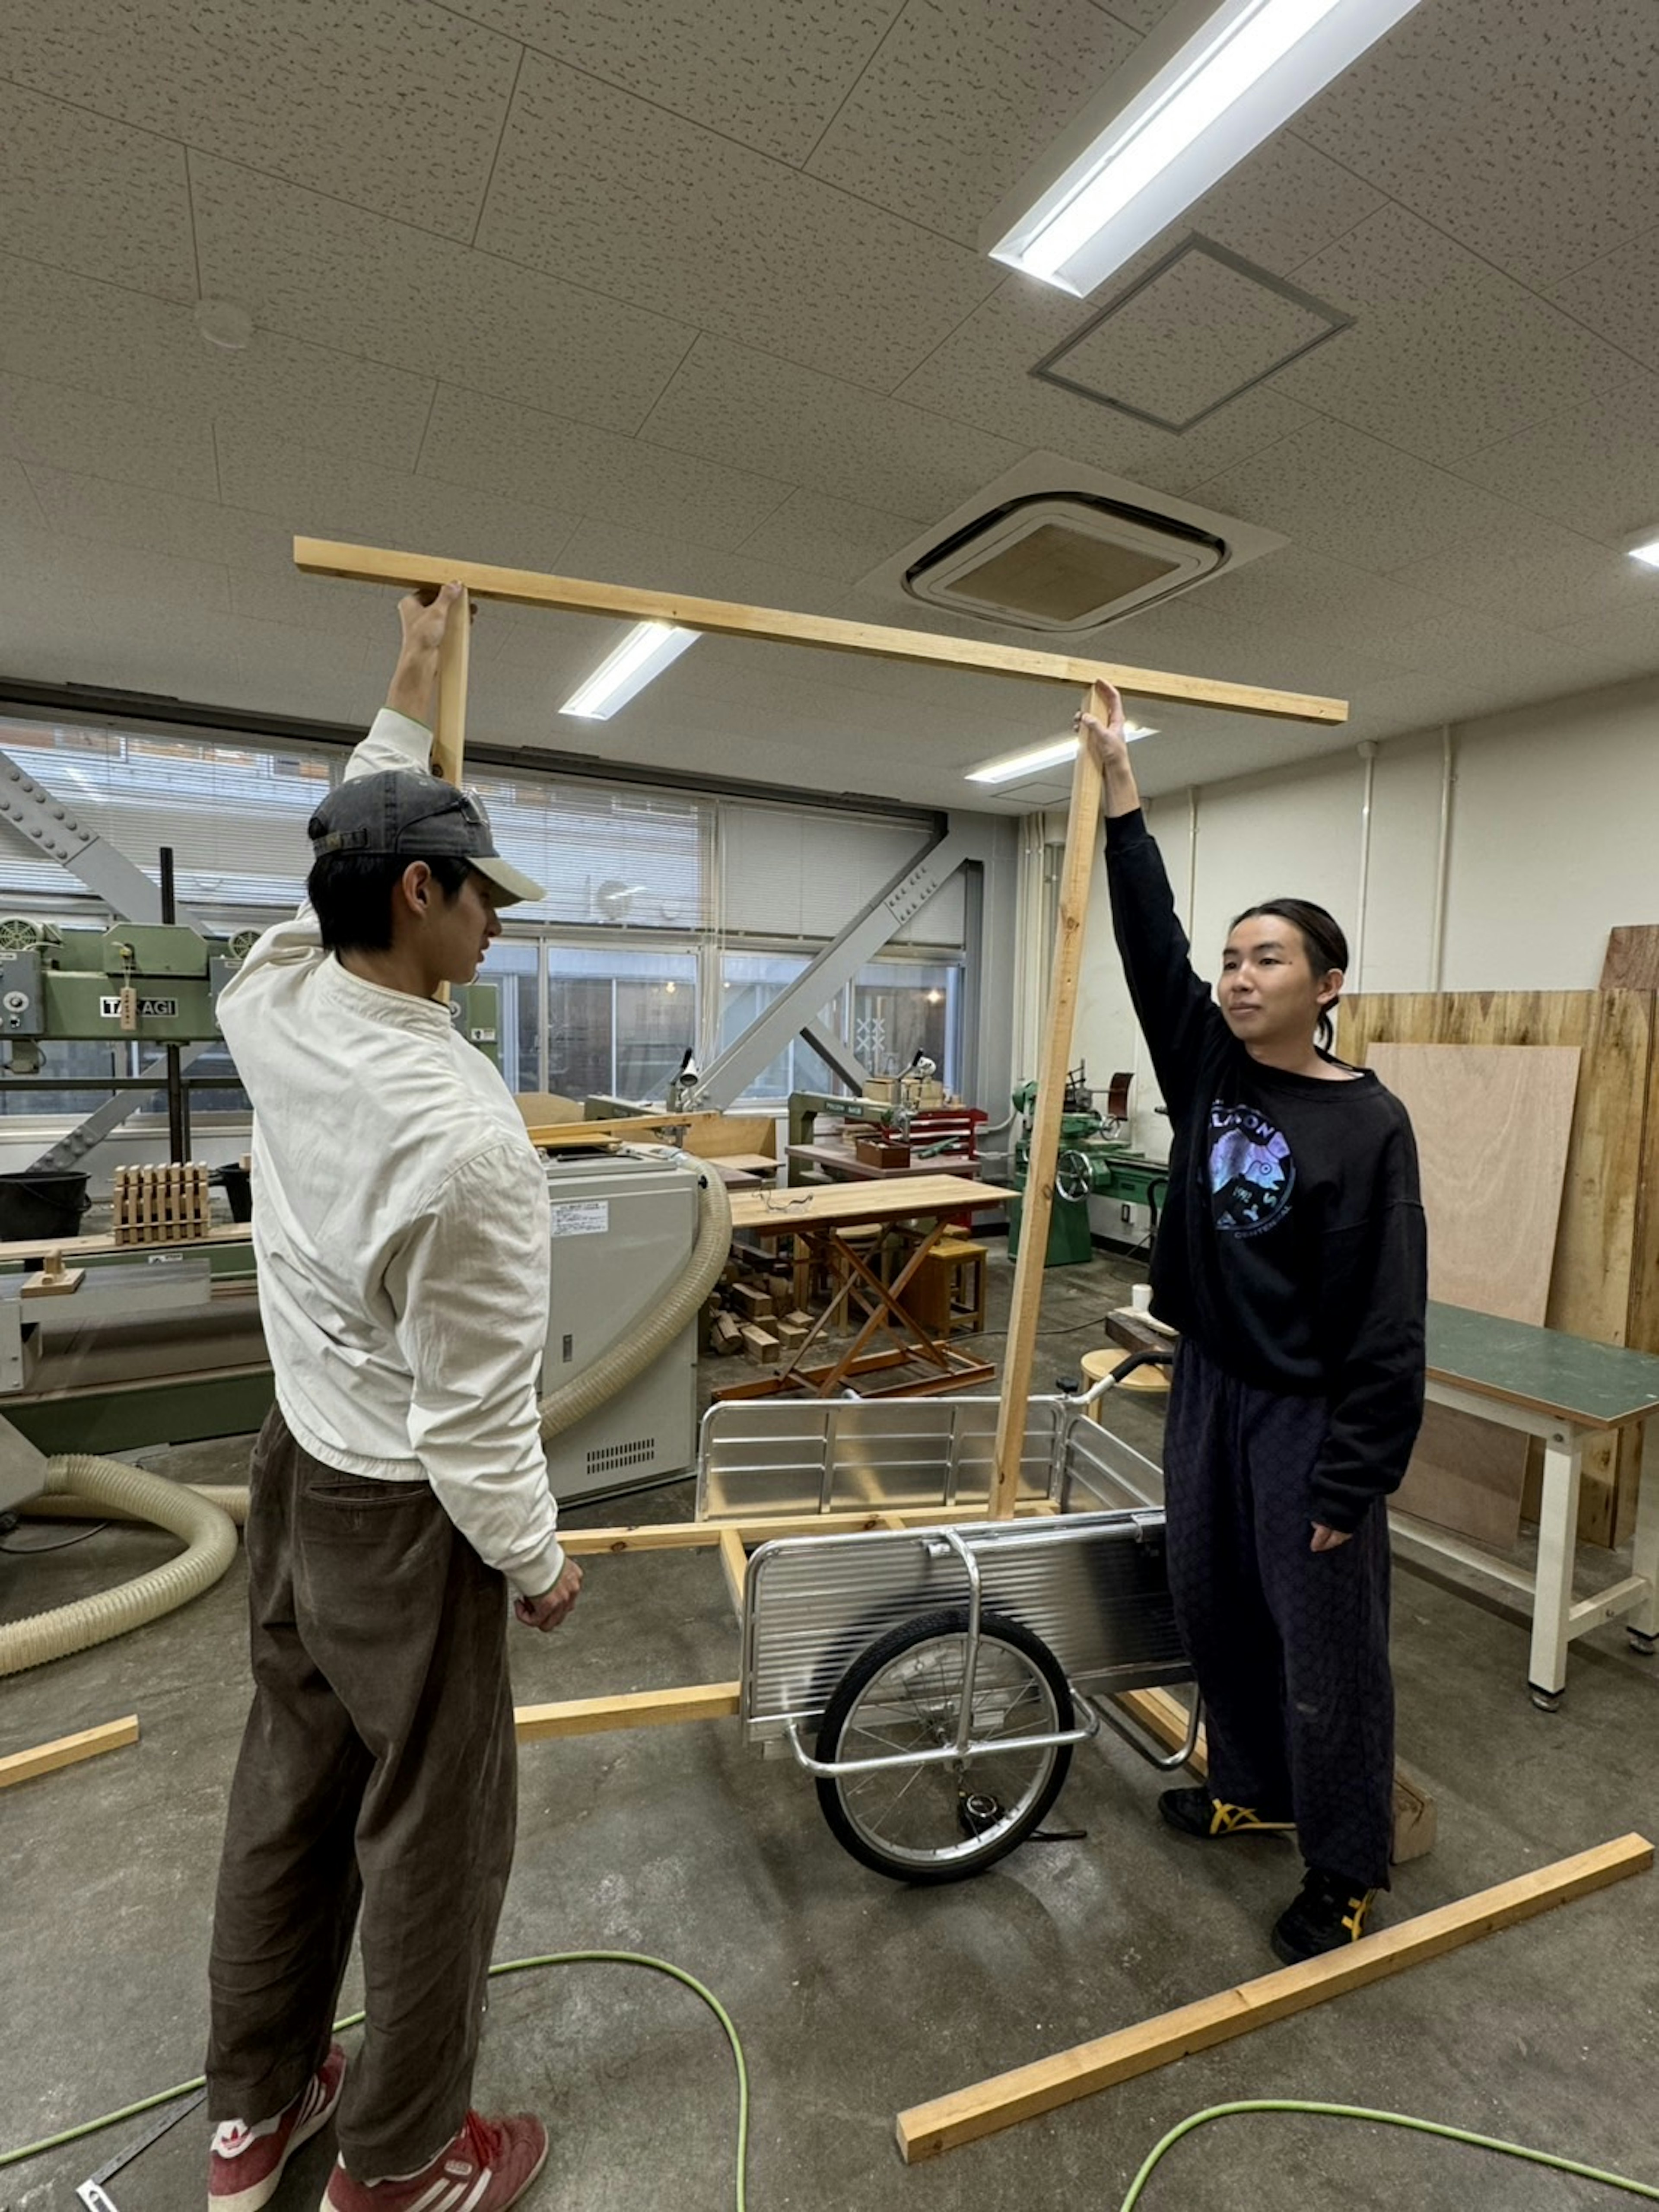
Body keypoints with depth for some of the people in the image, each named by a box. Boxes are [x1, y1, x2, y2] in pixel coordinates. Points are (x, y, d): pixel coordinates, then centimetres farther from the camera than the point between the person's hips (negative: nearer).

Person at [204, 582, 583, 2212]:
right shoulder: (463, 1129, -30)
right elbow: (474, 1419, -24)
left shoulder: (271, 1003, -8)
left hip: (292, 1464, 8)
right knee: (431, 1834, 15)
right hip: (401, 1515, -8)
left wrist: (411, 686, 25)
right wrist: (539, 1562, -6)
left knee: (289, 1783, 25)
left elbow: (352, 850, 14)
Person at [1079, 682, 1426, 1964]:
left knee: (1325, 1642, 11)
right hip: (1208, 1385, 6)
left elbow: (1386, 1318, -15)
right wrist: (1119, 787, -4)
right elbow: (1149, 941, -4)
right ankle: (1250, 1787, 46)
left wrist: (1352, 1477, -15)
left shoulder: (1367, 1123, -16)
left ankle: (1348, 1869, 34)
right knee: (1213, 1607, 21)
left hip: (1308, 1416, -6)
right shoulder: (1208, 1067, -1)